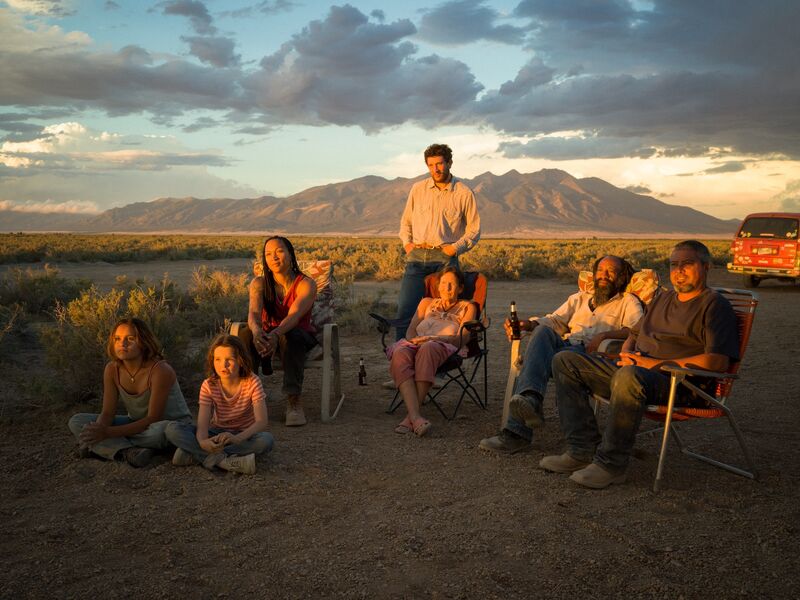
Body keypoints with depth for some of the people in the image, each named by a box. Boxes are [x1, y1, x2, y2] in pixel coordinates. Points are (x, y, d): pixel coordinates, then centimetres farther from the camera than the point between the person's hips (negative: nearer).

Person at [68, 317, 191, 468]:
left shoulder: (160, 370, -26)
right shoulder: (112, 369, -8)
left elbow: (153, 419, -26)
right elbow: (107, 413, -8)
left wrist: (108, 433, -32)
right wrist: (98, 430, -33)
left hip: (174, 424, -5)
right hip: (137, 424, 6)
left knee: (161, 430, -42)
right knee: (76, 422, -8)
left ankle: (103, 447, -17)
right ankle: (128, 451, -27)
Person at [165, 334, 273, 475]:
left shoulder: (252, 382, -16)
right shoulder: (208, 386, -10)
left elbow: (262, 422, -25)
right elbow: (202, 425, -19)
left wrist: (237, 438, -44)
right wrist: (203, 441, -45)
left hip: (244, 436, -1)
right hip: (217, 434, 2)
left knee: (266, 439, -37)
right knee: (172, 429, -21)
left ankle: (195, 455, -31)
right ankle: (224, 460, -34)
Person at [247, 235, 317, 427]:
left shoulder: (306, 284, -13)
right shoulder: (259, 283, -4)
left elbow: (294, 315, -30)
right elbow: (254, 312, -23)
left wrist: (276, 334, -52)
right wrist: (256, 330, -48)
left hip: (300, 337, -2)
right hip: (269, 336, 2)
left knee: (290, 337, -39)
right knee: (247, 335, -32)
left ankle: (294, 400, -38)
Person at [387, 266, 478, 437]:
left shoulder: (466, 307, 25)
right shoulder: (427, 302, 36)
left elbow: (462, 338, 6)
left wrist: (434, 338, -11)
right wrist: (414, 341, -4)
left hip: (443, 347, -2)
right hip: (414, 344, 3)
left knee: (427, 349, -41)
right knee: (400, 355, -36)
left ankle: (410, 416, -45)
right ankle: (416, 417, -52)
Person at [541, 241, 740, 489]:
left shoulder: (715, 305, 1)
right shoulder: (663, 298, 26)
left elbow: (718, 361, -13)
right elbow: (634, 335, 32)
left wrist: (656, 363, -15)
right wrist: (626, 354, 5)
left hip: (679, 384, -8)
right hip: (635, 369, 8)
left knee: (629, 376, -42)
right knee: (566, 361, -4)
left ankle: (611, 463, -28)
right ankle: (583, 450, -13)